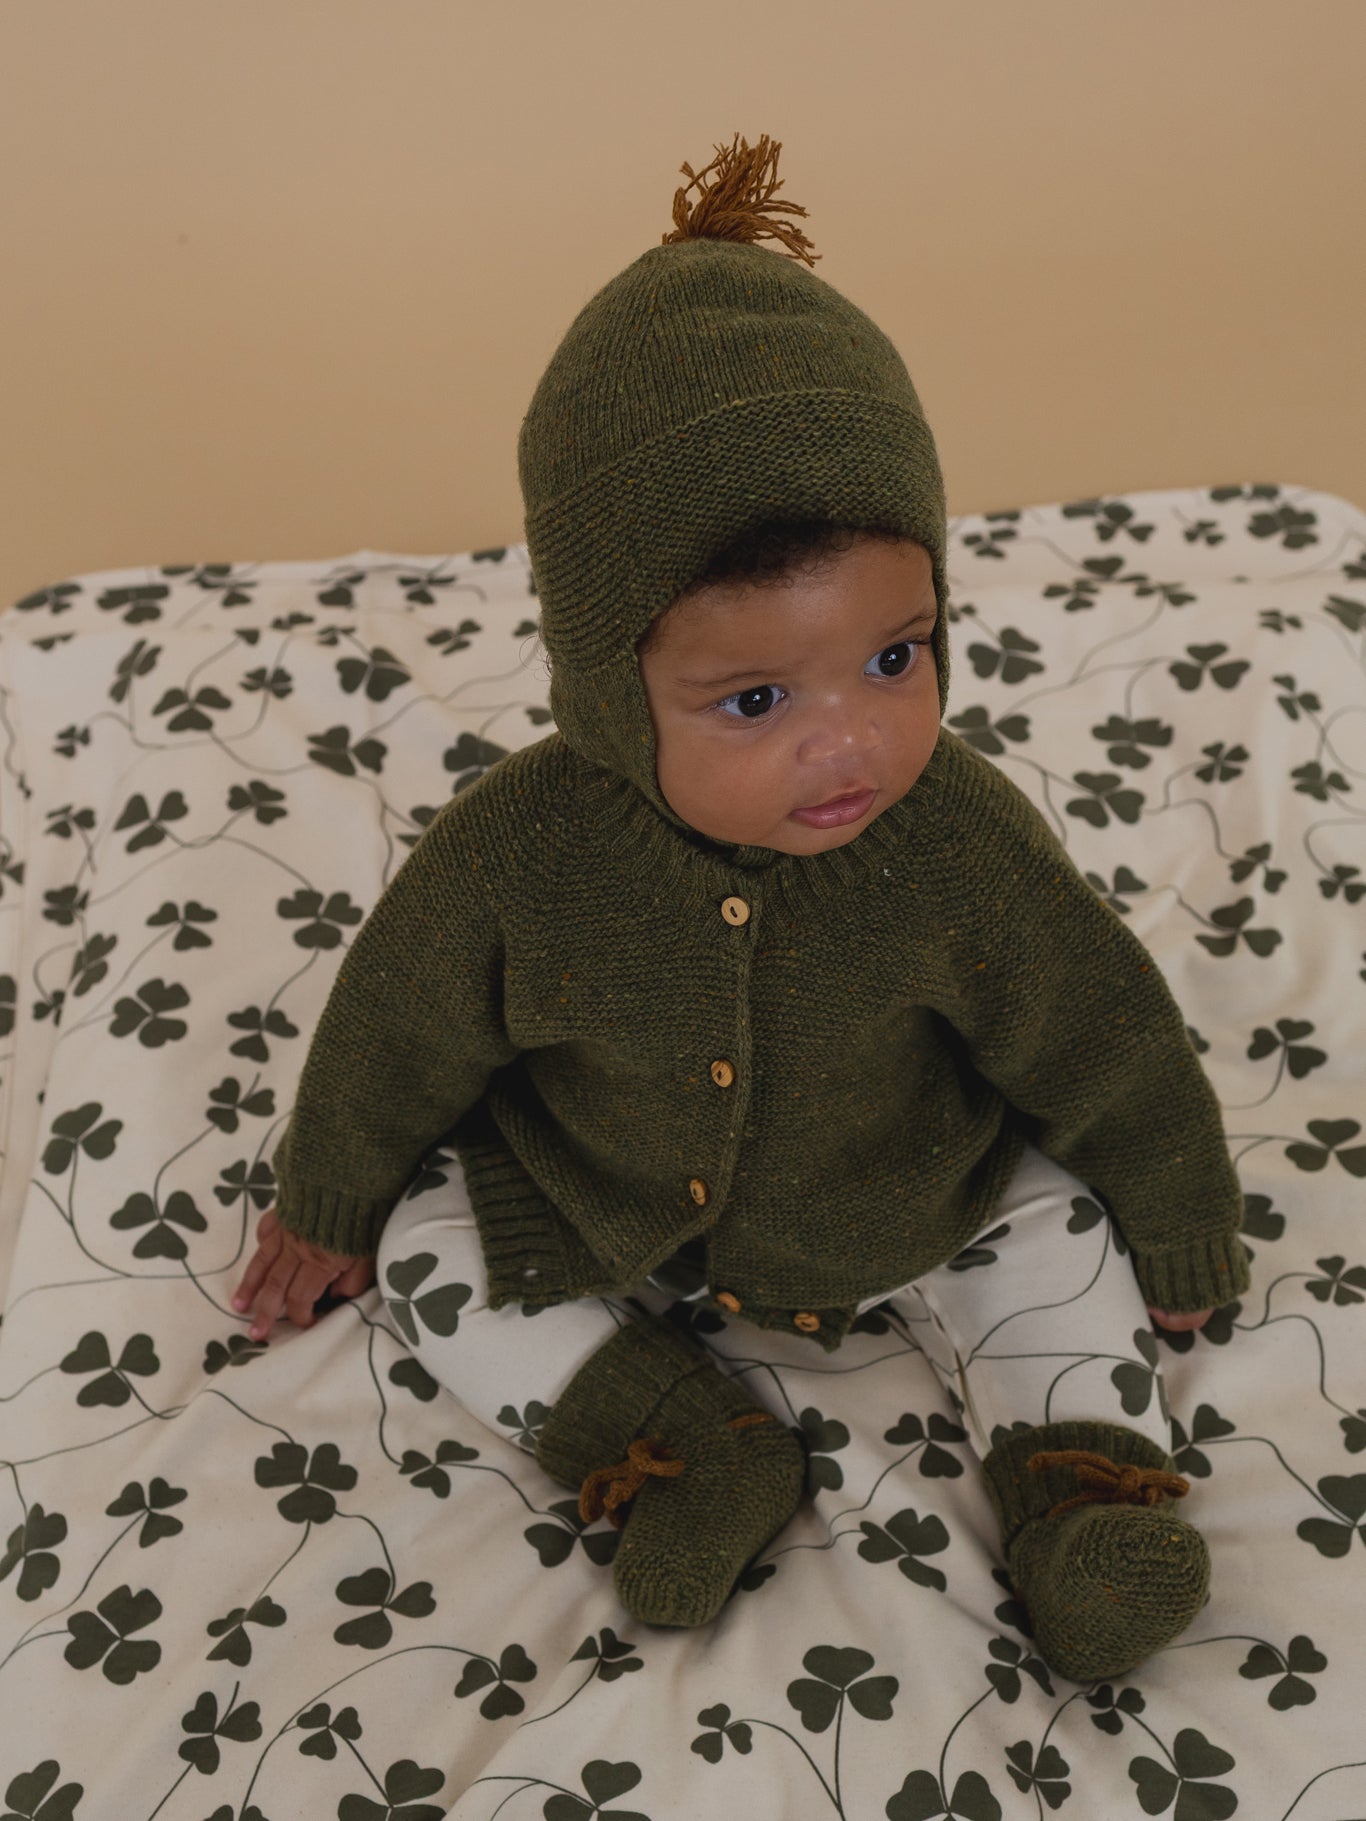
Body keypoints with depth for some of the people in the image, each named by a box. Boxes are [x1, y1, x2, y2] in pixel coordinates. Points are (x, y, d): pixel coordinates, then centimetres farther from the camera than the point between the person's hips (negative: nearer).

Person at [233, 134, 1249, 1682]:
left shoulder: (963, 845, -31)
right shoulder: (516, 853, -31)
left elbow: (1109, 1051, -14)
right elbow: (397, 1034, -11)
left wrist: (1181, 1244, 1)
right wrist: (323, 1212, 6)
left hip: (901, 1206, 0)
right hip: (593, 1216, 1)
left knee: (1059, 1222, -13)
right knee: (425, 1247, -8)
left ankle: (1078, 1467, 2)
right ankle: (675, 1436, -9)